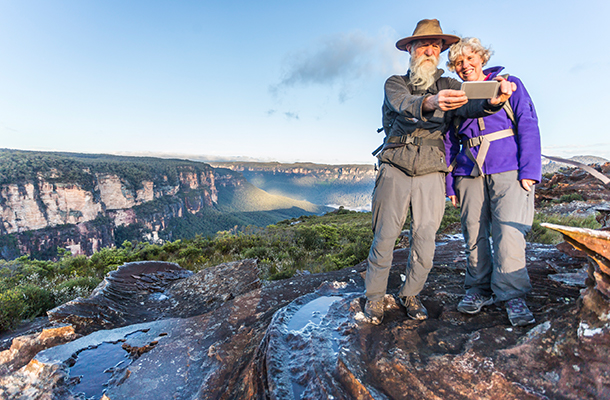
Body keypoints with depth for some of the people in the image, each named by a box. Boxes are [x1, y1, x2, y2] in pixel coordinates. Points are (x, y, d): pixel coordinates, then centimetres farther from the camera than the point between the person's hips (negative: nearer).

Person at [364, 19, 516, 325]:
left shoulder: (447, 86, 13)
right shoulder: (394, 84, 8)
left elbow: (467, 107, -10)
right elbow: (406, 105, -16)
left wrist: (492, 100, -33)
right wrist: (430, 102, -39)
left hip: (430, 174, 2)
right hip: (395, 170, -1)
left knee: (425, 240, 1)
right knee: (384, 237, -2)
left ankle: (410, 294, 24)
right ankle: (374, 296, 17)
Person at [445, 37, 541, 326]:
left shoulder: (509, 85, 10)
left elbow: (528, 126, 2)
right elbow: (449, 145, 15)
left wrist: (529, 170, -9)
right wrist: (450, 183, 8)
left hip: (508, 170, -2)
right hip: (470, 174, 3)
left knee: (508, 230, -13)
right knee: (473, 233, 2)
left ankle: (513, 295, 0)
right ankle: (479, 289, 15)